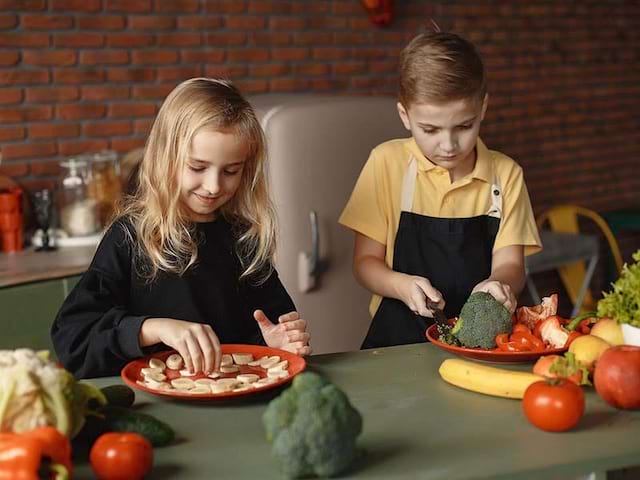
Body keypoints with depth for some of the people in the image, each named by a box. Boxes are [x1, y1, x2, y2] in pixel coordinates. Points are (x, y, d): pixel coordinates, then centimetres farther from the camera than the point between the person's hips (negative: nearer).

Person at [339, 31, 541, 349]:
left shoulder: (505, 174, 6)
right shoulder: (388, 163, 2)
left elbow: (509, 263, 2)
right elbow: (366, 262, 3)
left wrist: (498, 285, -23)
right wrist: (403, 285, -19)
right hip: (400, 338, -4)